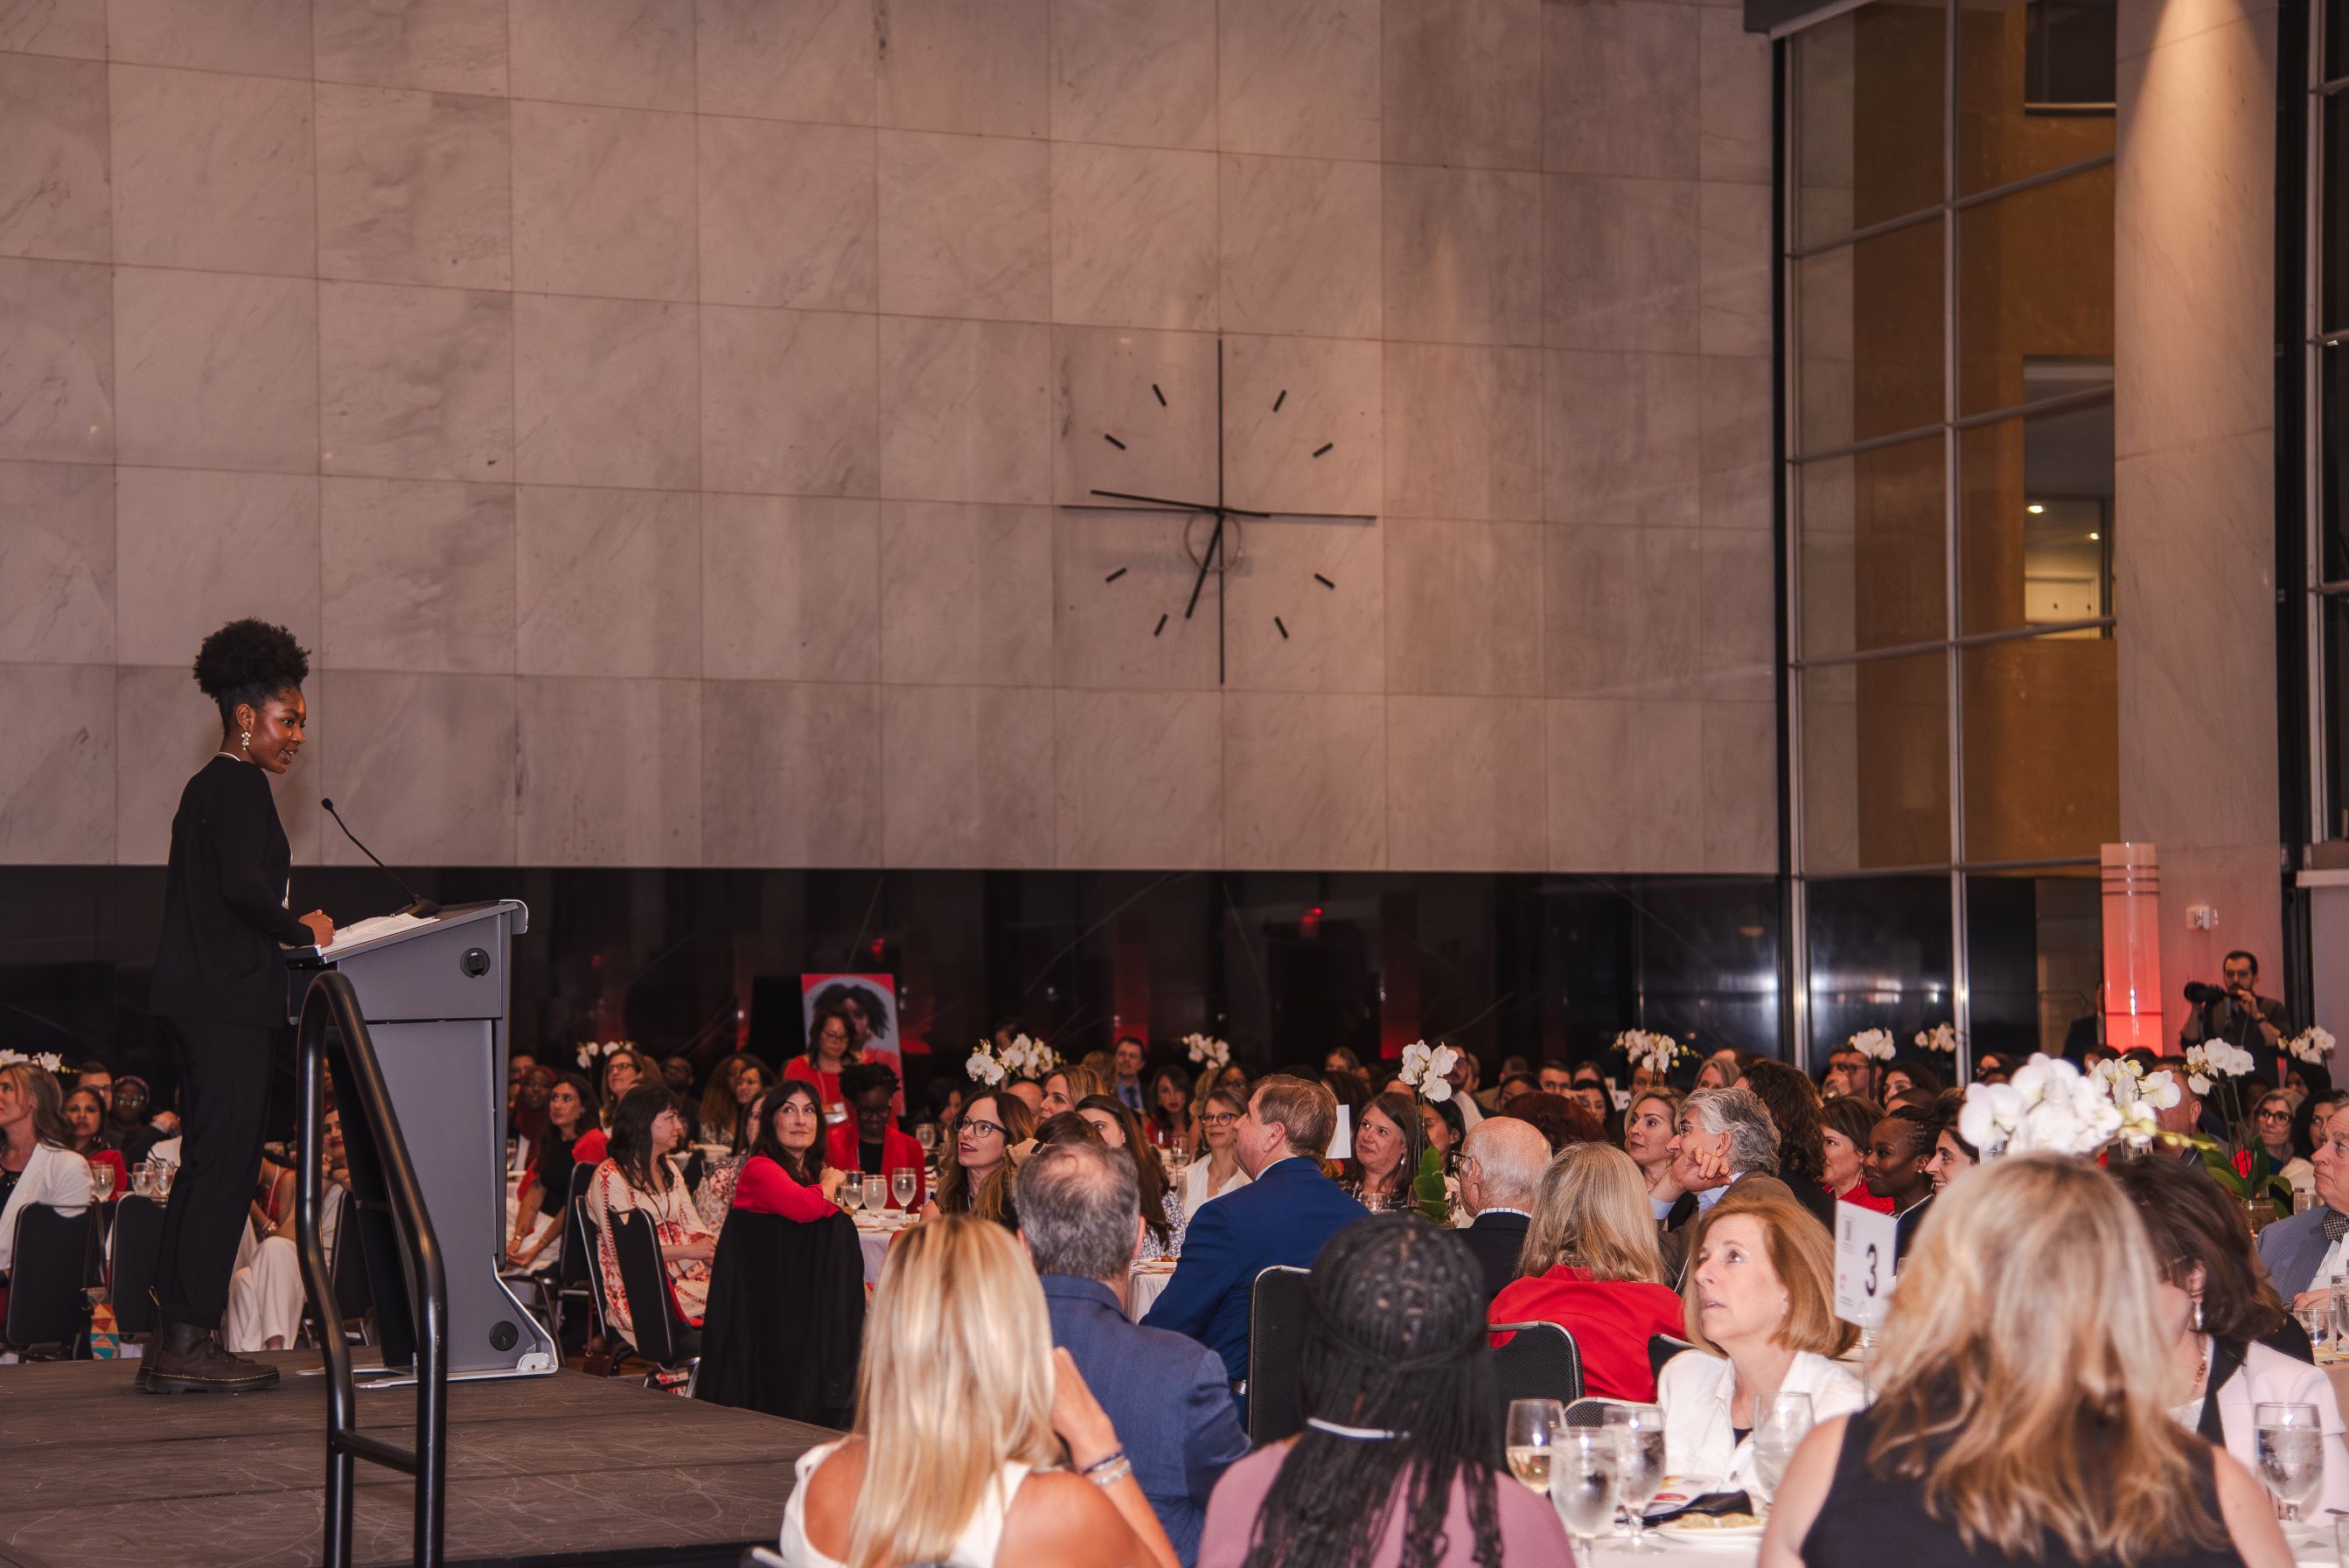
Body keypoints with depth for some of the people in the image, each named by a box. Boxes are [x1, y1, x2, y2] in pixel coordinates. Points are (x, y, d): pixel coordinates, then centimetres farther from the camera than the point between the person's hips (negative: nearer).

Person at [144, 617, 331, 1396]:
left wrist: (284, 931, 15)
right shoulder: (241, 786, -10)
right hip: (230, 1002, -10)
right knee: (227, 1165, -9)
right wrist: (302, 931, -8)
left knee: (204, 1165, 11)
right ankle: (190, 1340, -9)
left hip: (194, 1001, 10)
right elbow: (244, 888, -22)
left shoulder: (206, 788, 20)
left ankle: (170, 1343, 12)